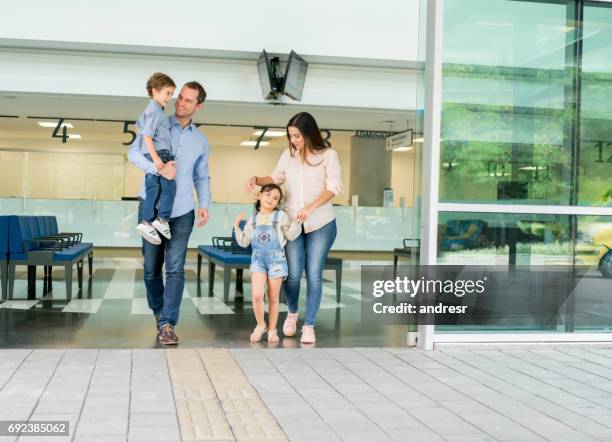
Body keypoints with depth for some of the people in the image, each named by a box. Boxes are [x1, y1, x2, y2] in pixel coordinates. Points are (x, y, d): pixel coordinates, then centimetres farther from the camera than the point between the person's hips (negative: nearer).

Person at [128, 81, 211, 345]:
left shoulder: (201, 141, 12)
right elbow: (134, 153, -8)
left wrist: (205, 204, 1)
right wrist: (159, 169, -25)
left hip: (182, 212, 1)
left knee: (175, 268, -9)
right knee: (151, 268, 6)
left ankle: (167, 324, -8)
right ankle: (158, 311, 29)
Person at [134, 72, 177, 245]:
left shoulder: (148, 110, 23)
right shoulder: (156, 111, -10)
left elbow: (139, 123, 42)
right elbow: (147, 135, -18)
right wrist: (155, 157, -25)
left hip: (152, 156, 10)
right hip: (159, 153, -10)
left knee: (152, 191, 5)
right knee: (169, 186, -9)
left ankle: (146, 222, -1)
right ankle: (162, 219, -10)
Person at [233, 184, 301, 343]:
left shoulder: (281, 216, 2)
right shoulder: (253, 220, 11)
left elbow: (290, 235, -1)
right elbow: (244, 242, 10)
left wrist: (298, 221, -12)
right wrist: (237, 226, 4)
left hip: (276, 259, -1)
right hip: (258, 260, 1)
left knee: (273, 298, 5)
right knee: (257, 295, -15)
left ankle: (272, 330, 19)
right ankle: (260, 325, 8)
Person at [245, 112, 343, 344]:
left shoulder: (328, 155, -3)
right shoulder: (288, 154, 5)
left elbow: (334, 186, -12)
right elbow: (276, 178, 20)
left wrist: (311, 206, -26)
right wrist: (257, 179, 0)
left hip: (321, 224, -2)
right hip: (292, 222, 2)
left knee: (314, 274, -2)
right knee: (293, 274, -2)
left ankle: (309, 325, 9)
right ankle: (292, 312, 27)